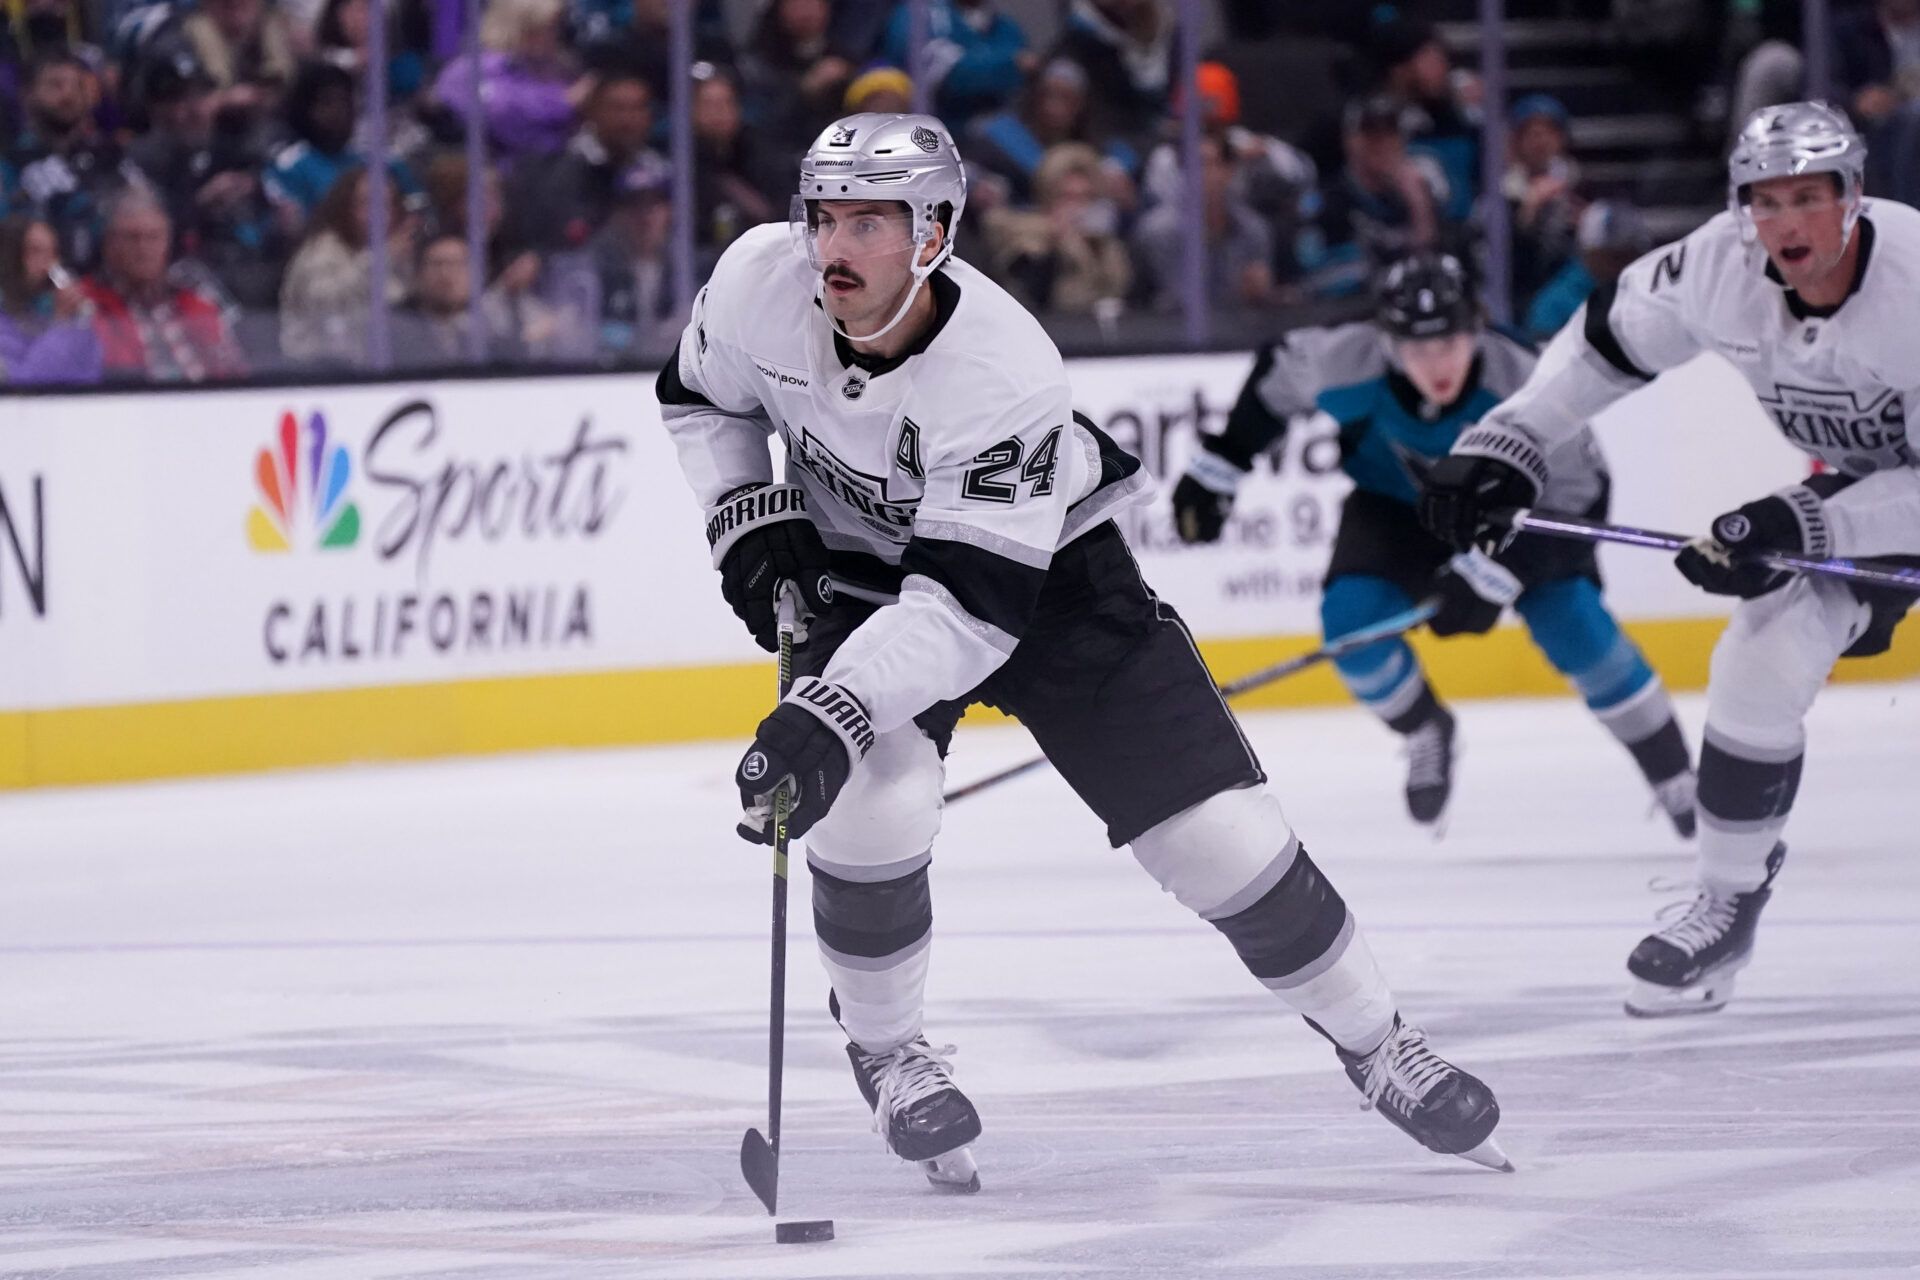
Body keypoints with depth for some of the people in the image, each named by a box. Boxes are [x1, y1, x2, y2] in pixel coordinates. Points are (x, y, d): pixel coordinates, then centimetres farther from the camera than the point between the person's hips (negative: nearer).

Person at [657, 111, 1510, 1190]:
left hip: (1042, 565, -2)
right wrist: (752, 523, -13)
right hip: (860, 567, 2)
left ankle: (1375, 1043, 16)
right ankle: (887, 1049, 0)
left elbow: (970, 605, -38)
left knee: (1220, 832, -6)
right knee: (875, 801, -26)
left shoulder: (1006, 373, -36)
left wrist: (834, 716, -47)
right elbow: (702, 396, 1)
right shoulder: (760, 284, -23)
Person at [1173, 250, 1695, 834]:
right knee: (1350, 616, -19)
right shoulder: (1348, 363, -31)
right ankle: (1426, 734, 12)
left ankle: (1677, 782, -7)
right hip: (1396, 502, 3)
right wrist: (1219, 464, -2)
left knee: (1574, 623, -21)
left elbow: (1577, 495, -27)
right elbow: (1277, 376, -8)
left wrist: (1490, 572, -35)